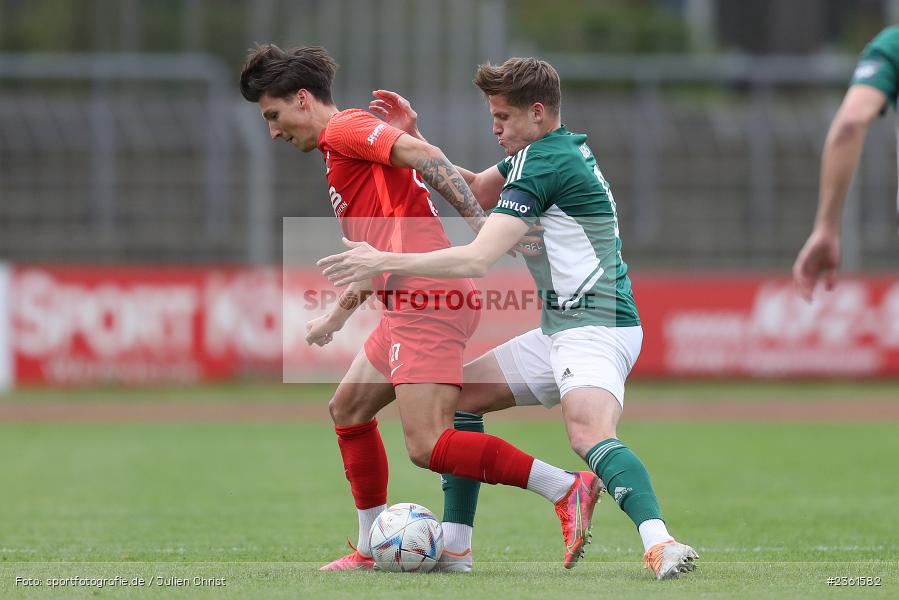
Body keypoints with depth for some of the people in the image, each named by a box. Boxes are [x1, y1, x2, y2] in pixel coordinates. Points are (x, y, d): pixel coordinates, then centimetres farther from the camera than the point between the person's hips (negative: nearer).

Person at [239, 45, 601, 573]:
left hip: (426, 298, -11)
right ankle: (372, 548, 24)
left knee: (428, 446, -18)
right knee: (348, 409, 20)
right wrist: (337, 317, 44)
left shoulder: (345, 129, -1)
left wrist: (481, 222, -24)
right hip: (411, 306, 11)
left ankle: (567, 488, -21)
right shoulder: (347, 153, 29)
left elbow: (423, 156, -16)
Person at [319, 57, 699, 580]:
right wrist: (414, 139, 15)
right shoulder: (562, 149, 15)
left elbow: (477, 261, -23)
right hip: (561, 331, 11)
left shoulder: (542, 163, -16)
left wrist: (385, 263, -20)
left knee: (590, 433, -35)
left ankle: (661, 544, -53)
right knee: (462, 394, 16)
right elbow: (476, 190, 28)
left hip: (595, 327, -11)